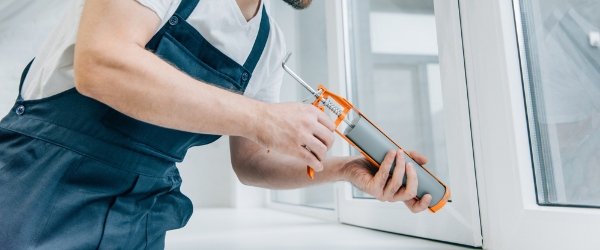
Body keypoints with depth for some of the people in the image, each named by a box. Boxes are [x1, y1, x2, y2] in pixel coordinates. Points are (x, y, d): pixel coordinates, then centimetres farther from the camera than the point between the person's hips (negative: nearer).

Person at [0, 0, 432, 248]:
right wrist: (263, 118, -27)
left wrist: (346, 168, -8)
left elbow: (250, 159, 6)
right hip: (42, 183, -5)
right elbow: (100, 64, -29)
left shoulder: (270, 44, 3)